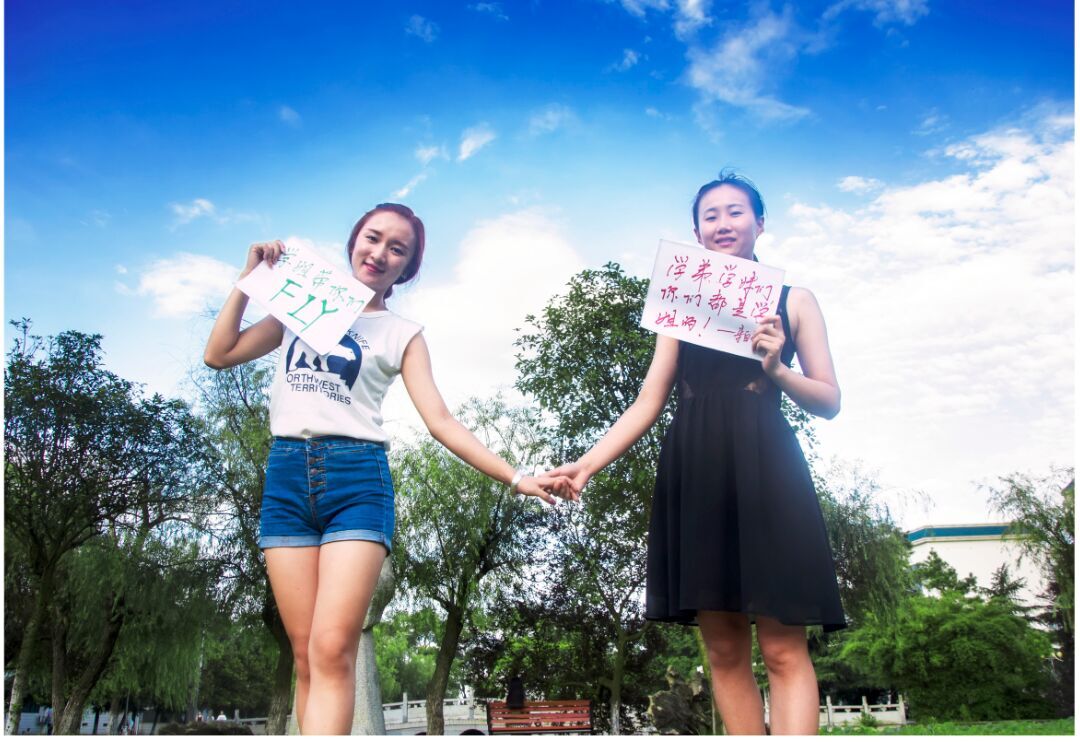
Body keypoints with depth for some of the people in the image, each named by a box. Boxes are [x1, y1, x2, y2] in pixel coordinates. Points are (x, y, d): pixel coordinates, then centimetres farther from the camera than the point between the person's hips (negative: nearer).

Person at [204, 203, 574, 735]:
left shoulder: (402, 334, 11)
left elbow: (440, 421, 4)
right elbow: (219, 355, 14)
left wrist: (515, 478, -5)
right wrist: (250, 279, 11)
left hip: (356, 478, -2)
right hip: (286, 476, 3)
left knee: (333, 651, -15)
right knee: (307, 656, -1)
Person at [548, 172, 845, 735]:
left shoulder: (793, 301, 12)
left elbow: (829, 402, 8)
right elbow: (648, 402, 11)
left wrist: (776, 369, -11)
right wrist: (588, 463, -2)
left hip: (765, 470, -2)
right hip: (694, 475, 3)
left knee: (782, 648, -7)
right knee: (723, 650, 4)